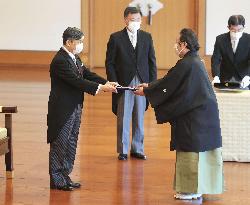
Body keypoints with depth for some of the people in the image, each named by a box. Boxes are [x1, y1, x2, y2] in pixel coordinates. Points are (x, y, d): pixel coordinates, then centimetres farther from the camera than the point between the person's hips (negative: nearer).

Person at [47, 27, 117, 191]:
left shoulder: (75, 58, 11)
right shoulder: (60, 61, -20)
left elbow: (87, 74, 9)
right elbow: (77, 81, -25)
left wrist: (107, 83, -6)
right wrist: (100, 88, -26)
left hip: (75, 108, 9)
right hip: (63, 109, -9)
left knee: (71, 144, 14)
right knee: (60, 144, -1)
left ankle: (65, 176, 22)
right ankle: (56, 180, 7)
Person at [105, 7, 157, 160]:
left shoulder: (146, 37, 7)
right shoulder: (116, 38, -2)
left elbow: (152, 61, 9)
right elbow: (110, 63, -1)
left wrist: (152, 83, 2)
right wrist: (114, 83, -9)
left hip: (142, 84, 3)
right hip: (123, 84, -3)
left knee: (139, 118, 9)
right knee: (123, 119, 2)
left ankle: (137, 149, 19)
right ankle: (123, 151, 11)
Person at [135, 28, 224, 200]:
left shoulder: (185, 64, -18)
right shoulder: (196, 61, 11)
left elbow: (167, 85, -11)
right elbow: (170, 81, 19)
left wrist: (146, 92, 3)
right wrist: (149, 86, 21)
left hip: (194, 116, -9)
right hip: (205, 113, 9)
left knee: (191, 150, 0)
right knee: (200, 149, 14)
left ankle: (191, 189, 7)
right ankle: (199, 186, 22)